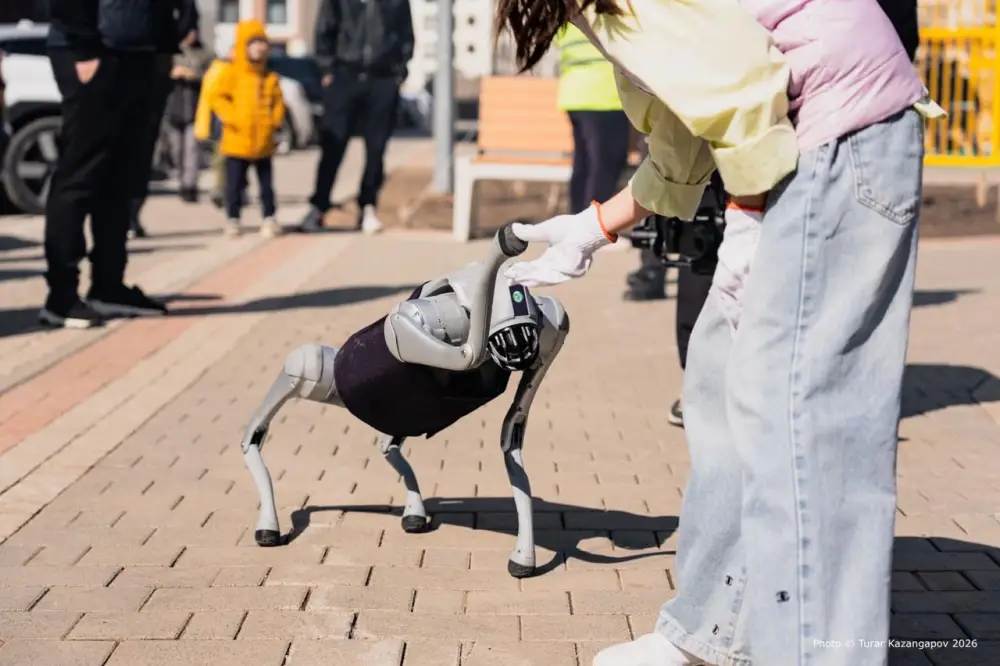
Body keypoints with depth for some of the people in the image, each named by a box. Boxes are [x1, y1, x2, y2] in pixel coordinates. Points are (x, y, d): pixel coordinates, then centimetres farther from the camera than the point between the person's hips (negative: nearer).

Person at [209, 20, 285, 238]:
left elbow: (278, 101, 11)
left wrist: (275, 120, -5)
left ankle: (269, 217, 15)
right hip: (237, 140, -3)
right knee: (235, 183, 3)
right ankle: (232, 219, 13)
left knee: (266, 183, 7)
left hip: (264, 142, 3)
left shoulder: (270, 77, 7)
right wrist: (232, 117, -16)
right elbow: (217, 97, -8)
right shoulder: (231, 73, -4)